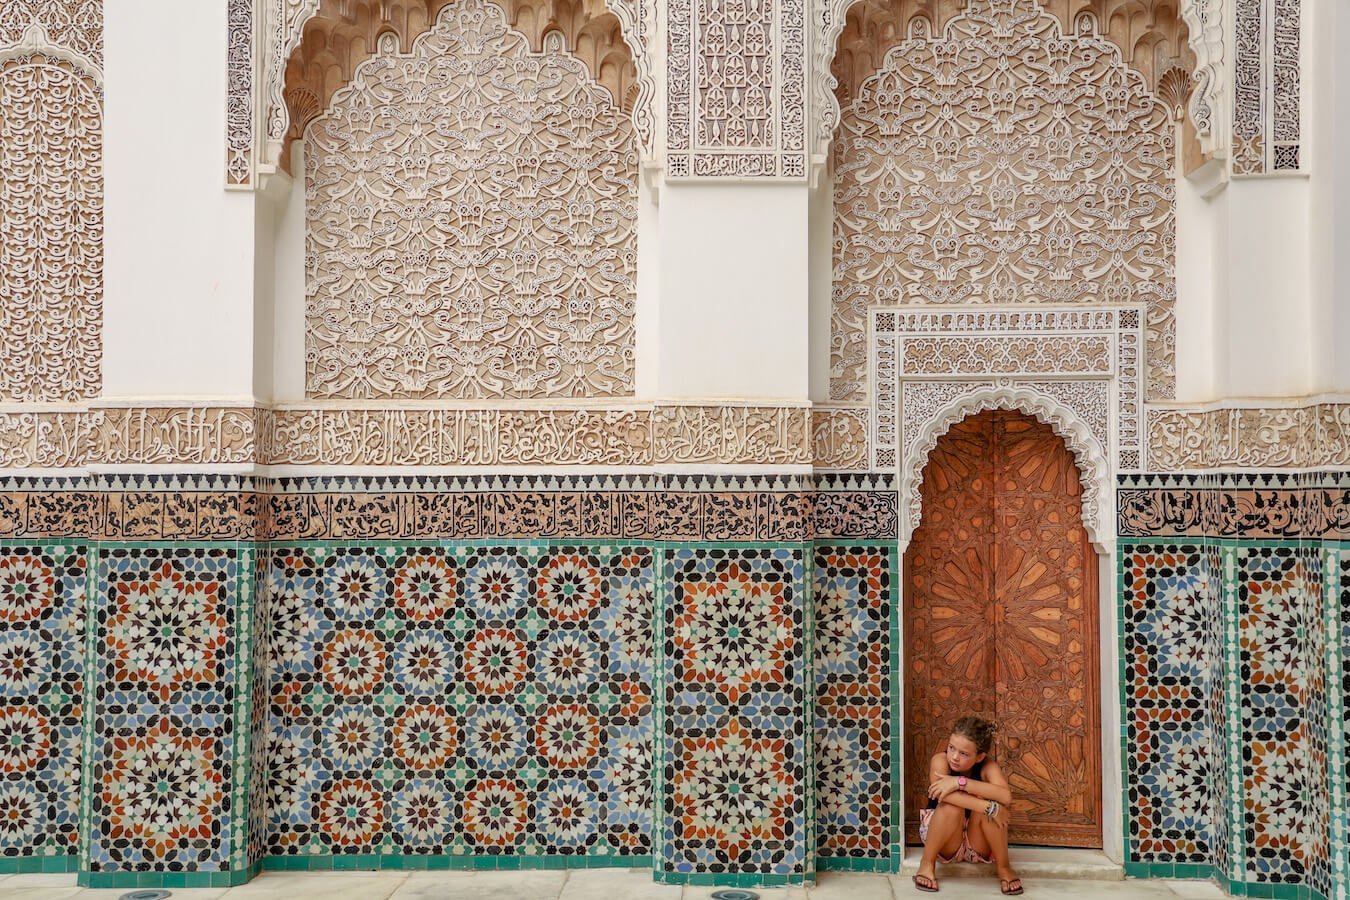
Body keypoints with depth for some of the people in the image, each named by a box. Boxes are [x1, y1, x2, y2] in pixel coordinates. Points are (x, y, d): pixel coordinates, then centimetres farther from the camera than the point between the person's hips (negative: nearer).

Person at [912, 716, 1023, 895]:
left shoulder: (987, 766, -18)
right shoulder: (940, 760, -21)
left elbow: (1006, 796, -39)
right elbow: (943, 794, -41)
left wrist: (960, 782, -45)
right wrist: (989, 807, -45)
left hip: (978, 848, 1)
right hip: (946, 846, -1)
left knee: (987, 808, -30)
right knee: (951, 808, -33)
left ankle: (1004, 868, -8)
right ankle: (927, 864, -11)